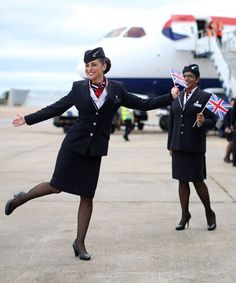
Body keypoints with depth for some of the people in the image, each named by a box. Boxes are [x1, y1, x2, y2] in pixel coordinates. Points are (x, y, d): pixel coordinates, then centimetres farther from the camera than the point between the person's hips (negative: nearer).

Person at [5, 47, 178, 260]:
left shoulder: (116, 89, 2)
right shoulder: (79, 88, 0)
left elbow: (142, 104, 8)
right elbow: (56, 108, 6)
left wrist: (171, 97, 4)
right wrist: (28, 119, 5)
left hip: (95, 149, 1)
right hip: (74, 144, -1)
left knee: (87, 196, 4)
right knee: (56, 186, 1)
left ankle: (80, 242, 16)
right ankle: (22, 198, 29)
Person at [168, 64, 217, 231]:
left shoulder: (205, 97, -4)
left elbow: (212, 121, -5)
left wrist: (202, 122, -27)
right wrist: (170, 145, 14)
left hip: (195, 147, -5)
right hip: (178, 146, 5)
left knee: (198, 181, -1)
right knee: (182, 181, 8)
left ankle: (209, 213, 19)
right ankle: (185, 216, 17)